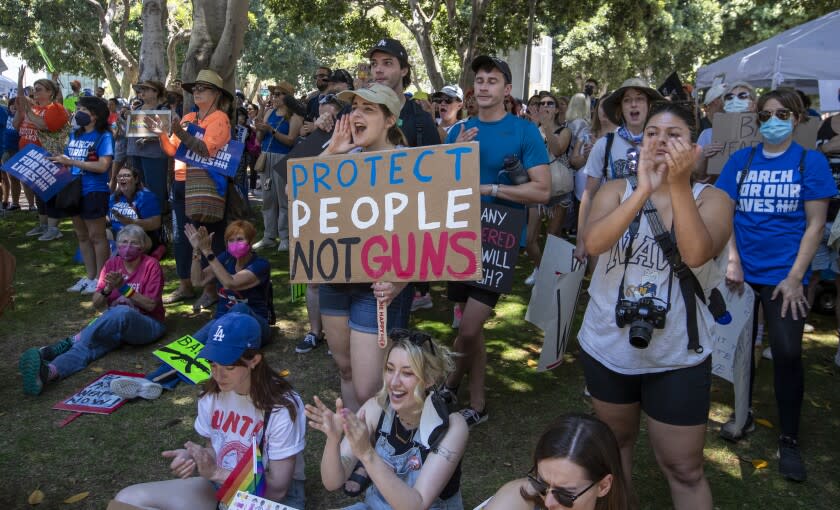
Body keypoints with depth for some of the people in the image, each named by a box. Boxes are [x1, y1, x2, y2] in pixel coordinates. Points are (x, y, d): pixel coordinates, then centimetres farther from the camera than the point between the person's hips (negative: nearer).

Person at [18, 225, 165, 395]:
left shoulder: (151, 266, -3)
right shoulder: (112, 264, 9)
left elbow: (150, 305, -9)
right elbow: (97, 304, 7)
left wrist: (123, 287, -18)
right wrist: (108, 289, -15)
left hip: (147, 325, -3)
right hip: (115, 324, 3)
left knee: (122, 312, -39)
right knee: (90, 344, -30)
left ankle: (70, 342, -30)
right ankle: (48, 371, -57)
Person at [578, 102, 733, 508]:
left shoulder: (712, 199, -5)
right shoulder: (617, 190, -2)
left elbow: (697, 254, -26)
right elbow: (593, 243, -22)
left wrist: (678, 184, -31)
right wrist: (644, 189, -30)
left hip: (677, 356, -2)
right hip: (608, 346, 2)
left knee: (684, 470, 5)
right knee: (615, 443, 23)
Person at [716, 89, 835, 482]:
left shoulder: (811, 161, -1)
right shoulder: (741, 160, 4)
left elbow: (815, 224, -4)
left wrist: (795, 278, -10)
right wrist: (732, 261, -8)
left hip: (784, 274, -2)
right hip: (743, 271, 2)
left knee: (787, 353, -5)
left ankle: (789, 440, 12)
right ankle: (742, 415, 31)